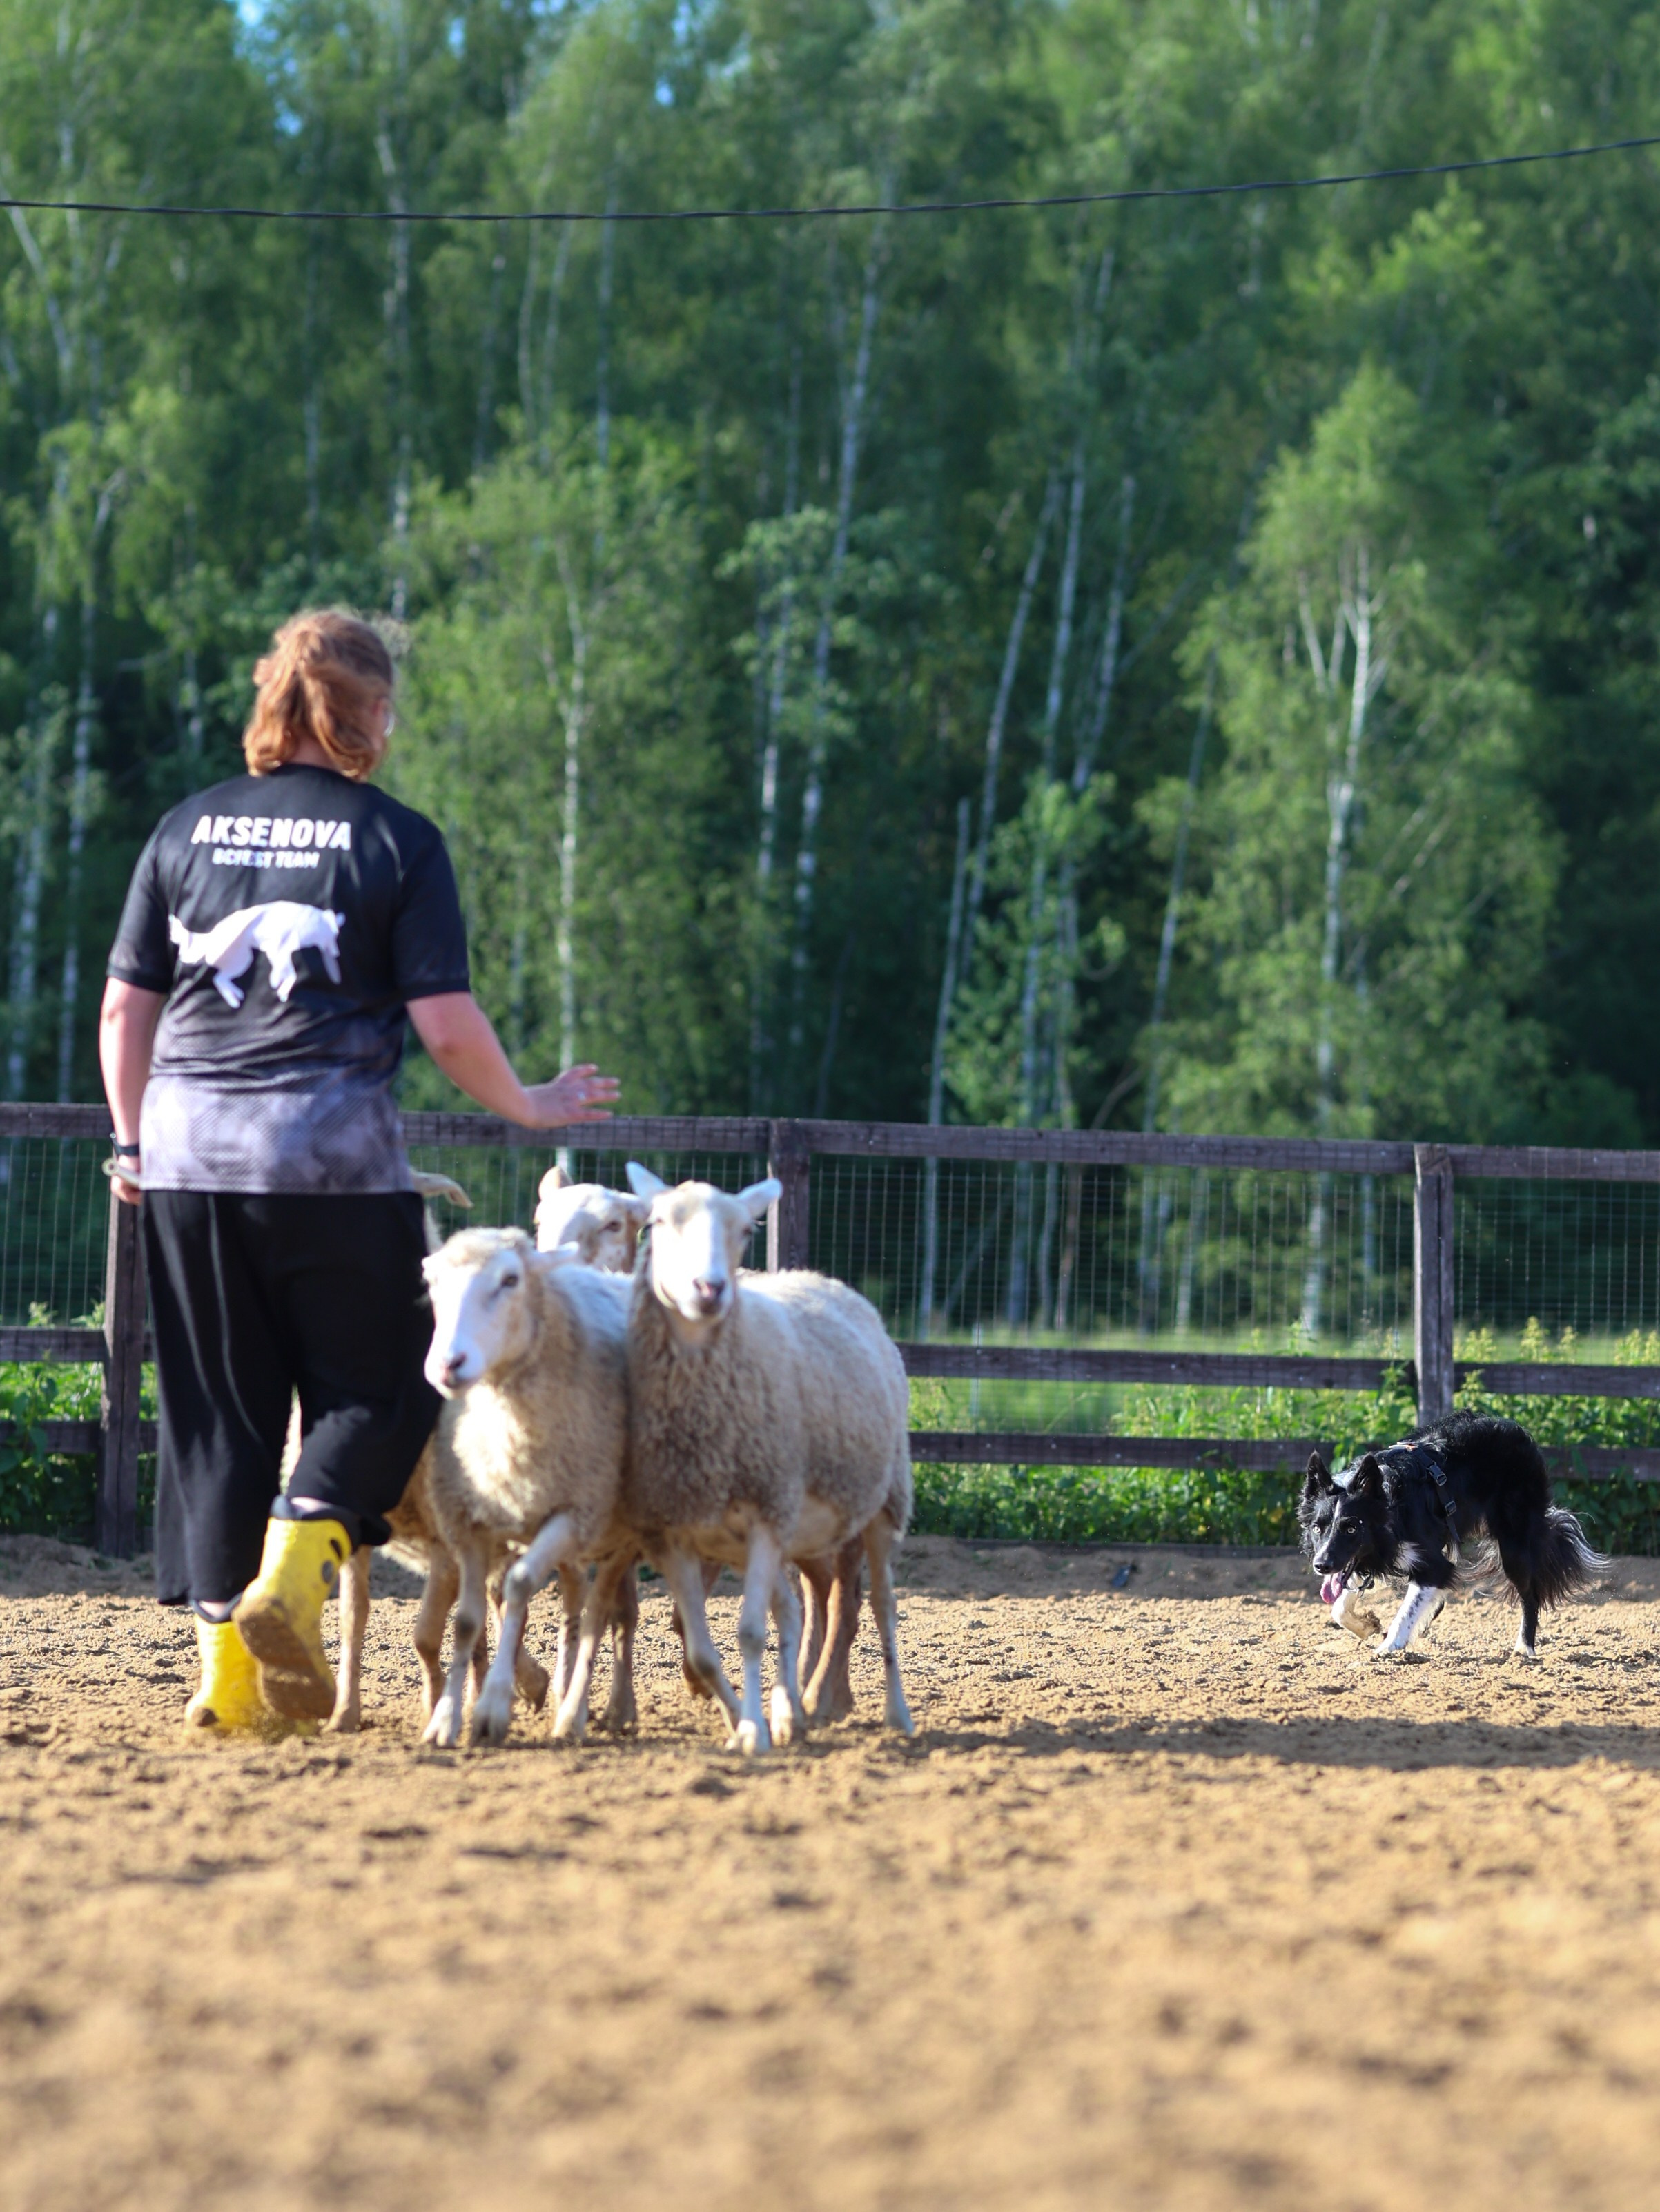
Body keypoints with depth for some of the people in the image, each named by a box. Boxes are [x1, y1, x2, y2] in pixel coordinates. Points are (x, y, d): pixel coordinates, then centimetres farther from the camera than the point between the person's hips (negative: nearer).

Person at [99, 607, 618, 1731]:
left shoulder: (187, 831, 9)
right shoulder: (397, 841, -3)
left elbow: (126, 1008, 10)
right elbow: (447, 1024, -6)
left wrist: (132, 1142, 21)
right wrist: (528, 1105, 10)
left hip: (189, 1154, 4)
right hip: (333, 1154, -4)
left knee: (216, 1408, 10)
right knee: (376, 1385, 10)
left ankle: (227, 1662, 6)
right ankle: (293, 1569, -12)